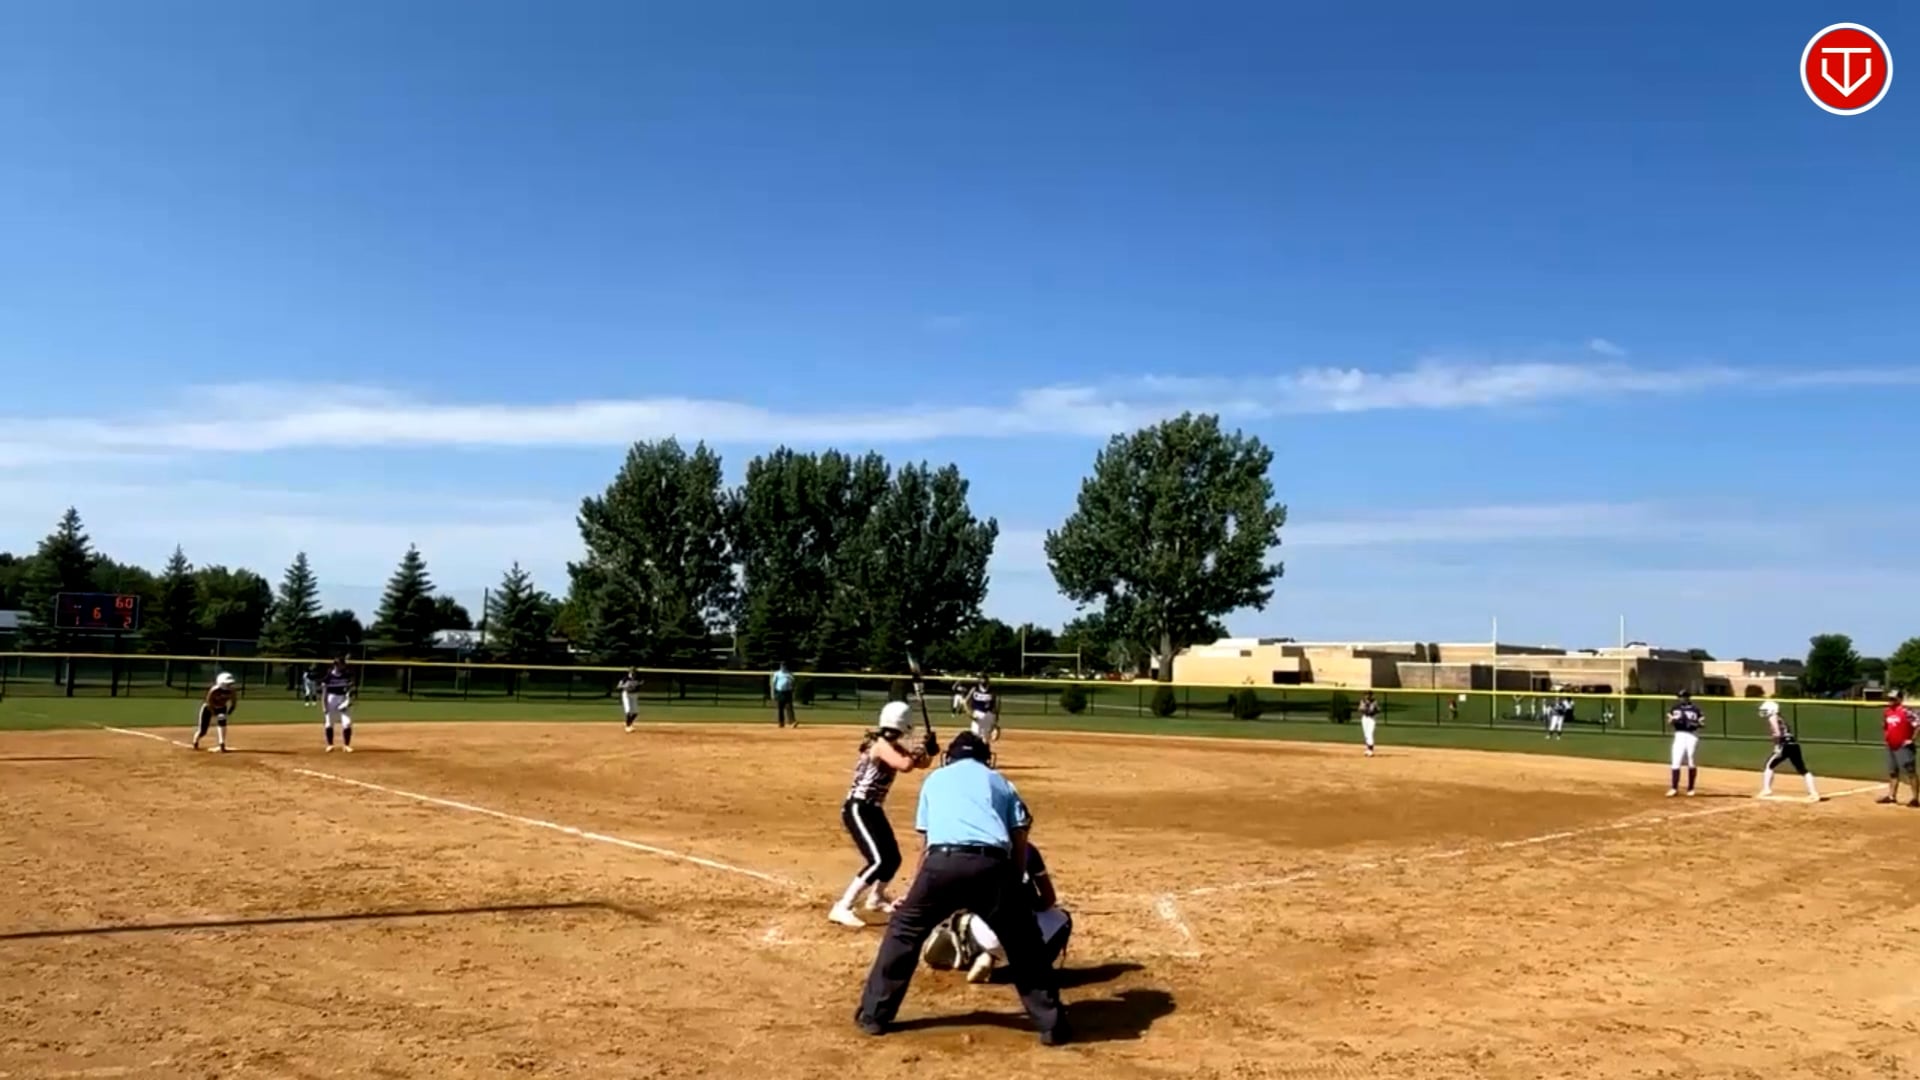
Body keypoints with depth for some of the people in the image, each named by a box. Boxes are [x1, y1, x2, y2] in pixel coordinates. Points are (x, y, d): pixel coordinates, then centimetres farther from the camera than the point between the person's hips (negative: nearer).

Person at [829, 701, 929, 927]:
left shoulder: (891, 746, 8)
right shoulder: (881, 744, -20)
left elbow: (920, 763, 13)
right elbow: (905, 766, -35)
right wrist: (917, 752, -16)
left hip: (874, 810, 10)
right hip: (858, 810, -10)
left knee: (893, 858, 19)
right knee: (878, 861, -21)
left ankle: (876, 898, 44)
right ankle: (842, 908, -21)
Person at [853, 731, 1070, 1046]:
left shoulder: (935, 778, 31)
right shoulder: (1000, 783, 30)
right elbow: (1019, 846, 19)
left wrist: (917, 894, 41)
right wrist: (1010, 885, 30)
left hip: (944, 860, 0)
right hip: (992, 864, 0)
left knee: (905, 930, 20)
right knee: (1023, 942, 17)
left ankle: (874, 1015, 23)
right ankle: (1052, 1024, 18)